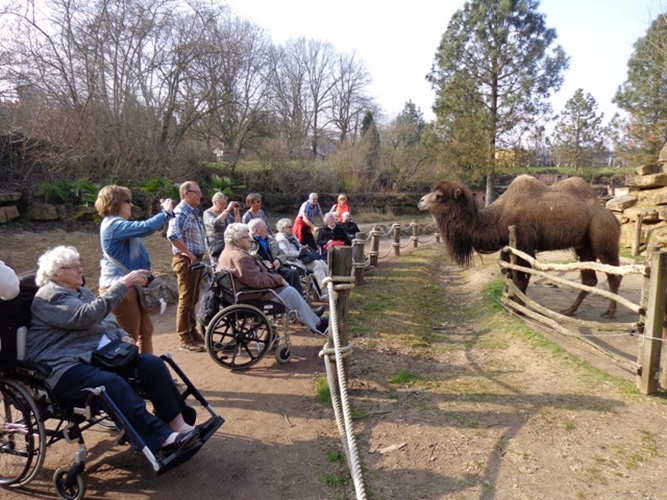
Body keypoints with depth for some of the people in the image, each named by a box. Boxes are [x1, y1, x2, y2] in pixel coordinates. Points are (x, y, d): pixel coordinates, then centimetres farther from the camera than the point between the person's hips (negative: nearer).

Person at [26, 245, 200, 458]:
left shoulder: (82, 291, 20)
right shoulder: (50, 296, -8)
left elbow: (107, 322, 28)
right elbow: (87, 316, -26)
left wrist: (123, 336, 5)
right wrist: (123, 283, -29)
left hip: (101, 355, 9)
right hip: (66, 367, -8)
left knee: (152, 364, -15)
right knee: (112, 383, -37)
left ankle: (179, 423, -19)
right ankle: (162, 437, -39)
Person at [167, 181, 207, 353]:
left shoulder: (194, 212, 15)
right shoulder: (181, 212, -15)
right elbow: (173, 235, -31)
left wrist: (199, 255, 13)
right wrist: (189, 254, -23)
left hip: (197, 260, 9)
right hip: (186, 261, -9)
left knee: (193, 299, 16)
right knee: (186, 300, -3)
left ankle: (193, 332, 28)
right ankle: (185, 339, 6)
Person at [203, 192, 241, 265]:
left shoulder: (225, 212, 14)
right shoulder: (207, 213, -3)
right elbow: (215, 223, -25)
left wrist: (236, 211, 0)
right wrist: (227, 210, -22)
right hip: (216, 245, -5)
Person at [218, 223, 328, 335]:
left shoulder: (228, 252, 8)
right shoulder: (240, 257, -26)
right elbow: (258, 281, -27)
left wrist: (276, 278, 5)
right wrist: (278, 279, -13)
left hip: (242, 291, 11)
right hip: (251, 297, -11)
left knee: (284, 287, 18)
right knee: (290, 292, -5)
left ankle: (309, 314, 25)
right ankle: (317, 324, 8)